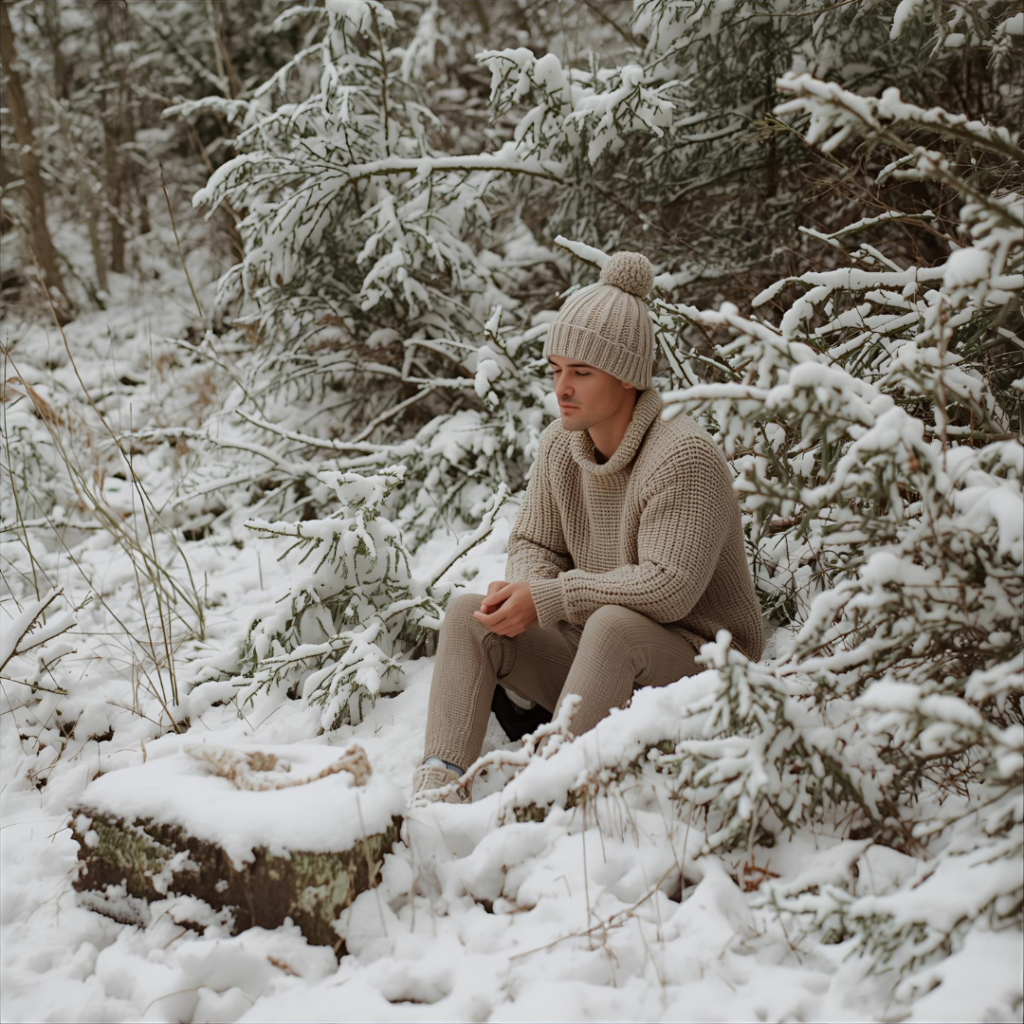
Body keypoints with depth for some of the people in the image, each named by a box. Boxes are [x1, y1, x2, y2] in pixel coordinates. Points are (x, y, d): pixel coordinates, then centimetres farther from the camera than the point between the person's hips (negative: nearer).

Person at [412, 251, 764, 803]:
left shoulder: (684, 457, -20)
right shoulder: (560, 445, 3)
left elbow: (668, 587, -28)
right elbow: (534, 544, 12)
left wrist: (549, 599, -24)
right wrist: (519, 588, -13)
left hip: (698, 660, -7)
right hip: (595, 653, 7)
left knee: (614, 623, -39)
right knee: (467, 612, -10)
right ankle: (441, 782, -25)